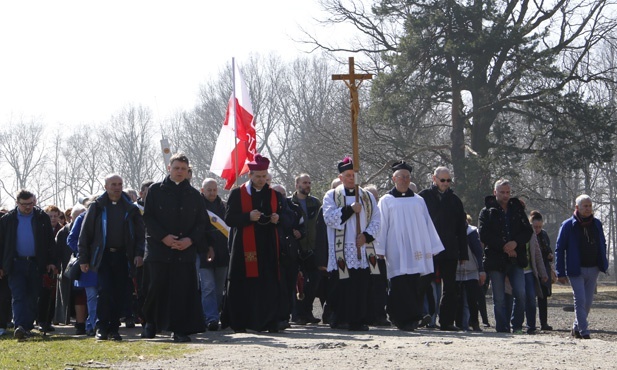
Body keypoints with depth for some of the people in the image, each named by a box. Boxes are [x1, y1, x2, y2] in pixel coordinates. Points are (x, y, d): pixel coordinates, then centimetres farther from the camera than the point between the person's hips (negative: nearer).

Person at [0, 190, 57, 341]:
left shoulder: (42, 218, 6)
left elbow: (50, 242, 6)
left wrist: (51, 262, -1)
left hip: (36, 264, 1)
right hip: (16, 264, -1)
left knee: (32, 297, 5)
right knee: (18, 296, -11)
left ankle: (27, 327, 14)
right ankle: (19, 327, -22)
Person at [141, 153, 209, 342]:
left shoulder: (194, 195, 11)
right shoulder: (155, 190, 5)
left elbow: (203, 222, 9)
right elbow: (148, 217, 0)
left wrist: (190, 239, -8)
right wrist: (163, 236, -12)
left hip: (186, 251, 1)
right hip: (158, 249, -1)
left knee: (183, 290, -4)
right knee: (156, 288, -2)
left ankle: (180, 330, 0)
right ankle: (151, 323, 19)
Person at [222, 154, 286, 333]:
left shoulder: (275, 195, 15)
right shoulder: (237, 194, 5)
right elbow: (229, 219, -1)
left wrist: (278, 219, -5)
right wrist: (249, 217, -16)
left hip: (268, 247, 3)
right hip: (245, 248, -3)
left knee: (270, 286, -3)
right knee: (243, 286, -4)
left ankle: (270, 322, 0)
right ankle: (239, 323, 1)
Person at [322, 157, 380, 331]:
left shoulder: (367, 196, 15)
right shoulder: (331, 196, 7)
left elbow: (376, 220, 10)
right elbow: (329, 218, -8)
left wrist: (367, 235, -7)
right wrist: (350, 210, -14)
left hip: (363, 249, 3)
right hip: (342, 250, -3)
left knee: (362, 286, -2)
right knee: (341, 287, -4)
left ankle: (360, 320, 2)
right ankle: (339, 319, 3)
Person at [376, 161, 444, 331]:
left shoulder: (418, 200, 17)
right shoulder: (386, 201, 8)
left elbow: (427, 224, 16)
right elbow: (382, 226, 4)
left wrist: (433, 248, 10)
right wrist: (380, 251, -4)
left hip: (416, 251, 3)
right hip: (397, 251, -3)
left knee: (414, 285, -2)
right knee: (401, 284, -13)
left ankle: (408, 320, 3)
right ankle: (408, 319, -16)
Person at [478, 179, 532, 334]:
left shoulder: (517, 210, 13)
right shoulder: (487, 211, 5)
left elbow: (528, 231, 6)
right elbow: (484, 235, -6)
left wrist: (515, 243, -12)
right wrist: (503, 246, -13)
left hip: (516, 259, 2)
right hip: (495, 260, -2)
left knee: (521, 293, -10)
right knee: (499, 299, 0)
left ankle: (517, 326, 4)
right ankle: (502, 330, 6)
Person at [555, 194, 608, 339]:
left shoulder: (597, 224, 9)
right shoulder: (568, 225, -5)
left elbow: (602, 245, 19)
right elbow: (559, 249, -3)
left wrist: (603, 264, 7)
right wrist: (561, 273, -6)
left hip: (593, 269, 5)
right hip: (576, 270, -5)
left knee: (588, 301, 8)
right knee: (580, 300, -11)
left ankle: (577, 328, 22)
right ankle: (583, 331, -8)